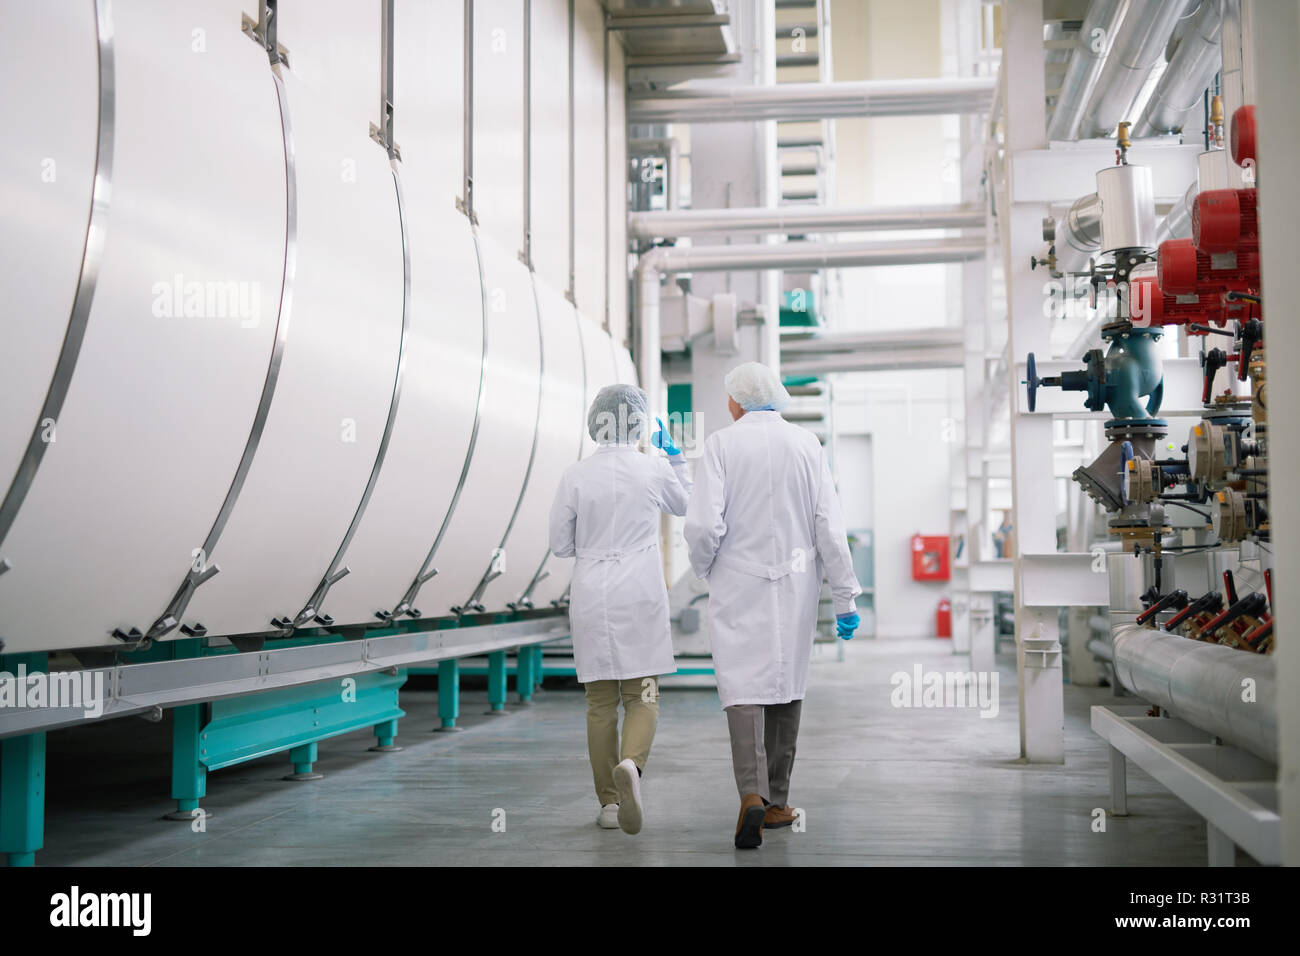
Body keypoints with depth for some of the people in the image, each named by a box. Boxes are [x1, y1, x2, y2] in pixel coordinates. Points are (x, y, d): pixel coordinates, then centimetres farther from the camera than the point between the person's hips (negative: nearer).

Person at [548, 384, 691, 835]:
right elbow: (684, 505, 18)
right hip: (640, 596, -1)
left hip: (591, 597, 1)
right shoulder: (654, 468, -4)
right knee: (642, 697, 6)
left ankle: (608, 803, 12)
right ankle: (631, 765, -23)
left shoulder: (575, 475, -5)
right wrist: (675, 453, 25)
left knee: (601, 701, 11)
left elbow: (560, 545, 1)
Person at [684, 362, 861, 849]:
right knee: (786, 686, 13)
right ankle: (776, 802, 20)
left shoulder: (721, 444, -5)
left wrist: (705, 568, 7)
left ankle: (752, 794, -22)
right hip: (795, 585, 3)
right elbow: (829, 526, -2)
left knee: (742, 686, -3)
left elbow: (703, 524, -13)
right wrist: (845, 597, 3)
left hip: (739, 586, -3)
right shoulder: (806, 444, 2)